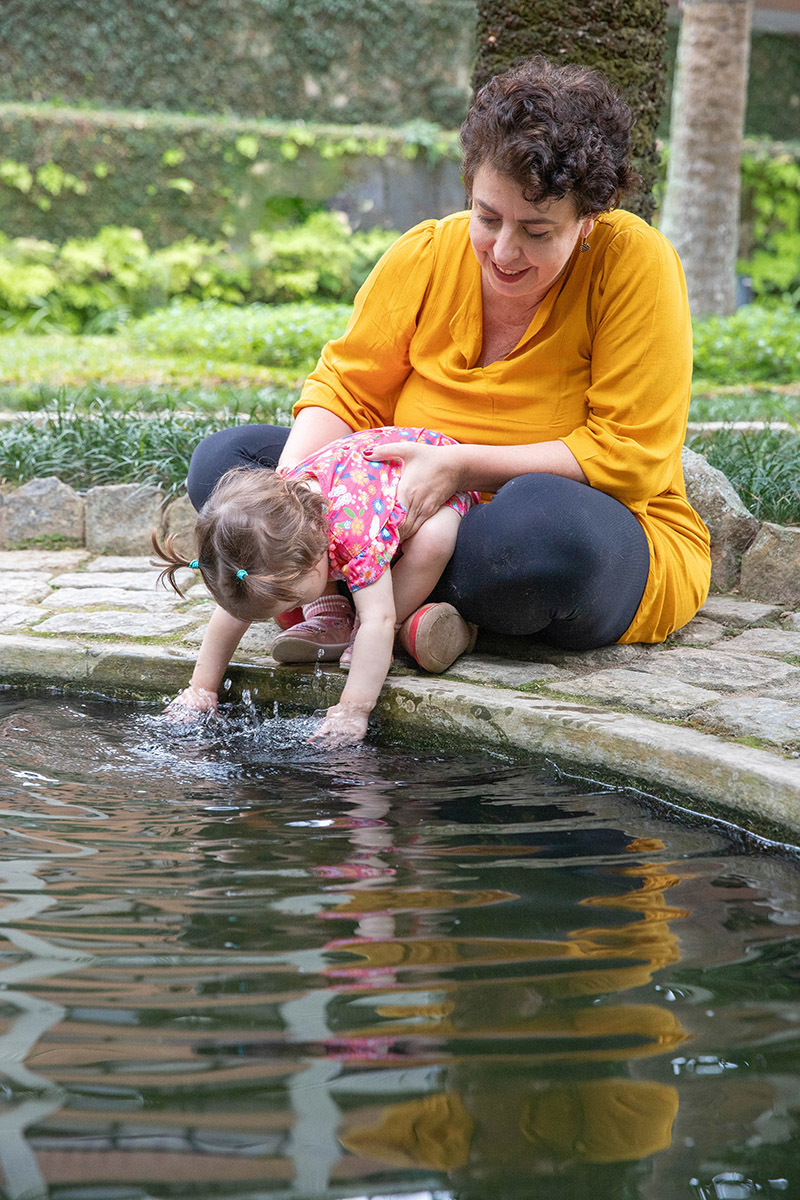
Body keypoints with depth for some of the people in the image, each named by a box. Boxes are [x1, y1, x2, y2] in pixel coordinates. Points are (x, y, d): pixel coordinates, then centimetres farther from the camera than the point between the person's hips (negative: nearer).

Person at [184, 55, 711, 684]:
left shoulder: (635, 261, -17)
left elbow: (630, 456, -19)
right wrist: (294, 478, -19)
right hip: (435, 523, 5)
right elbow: (347, 390, 3)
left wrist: (463, 467, -27)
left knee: (546, 514, -41)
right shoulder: (426, 256, -5)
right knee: (224, 460, -5)